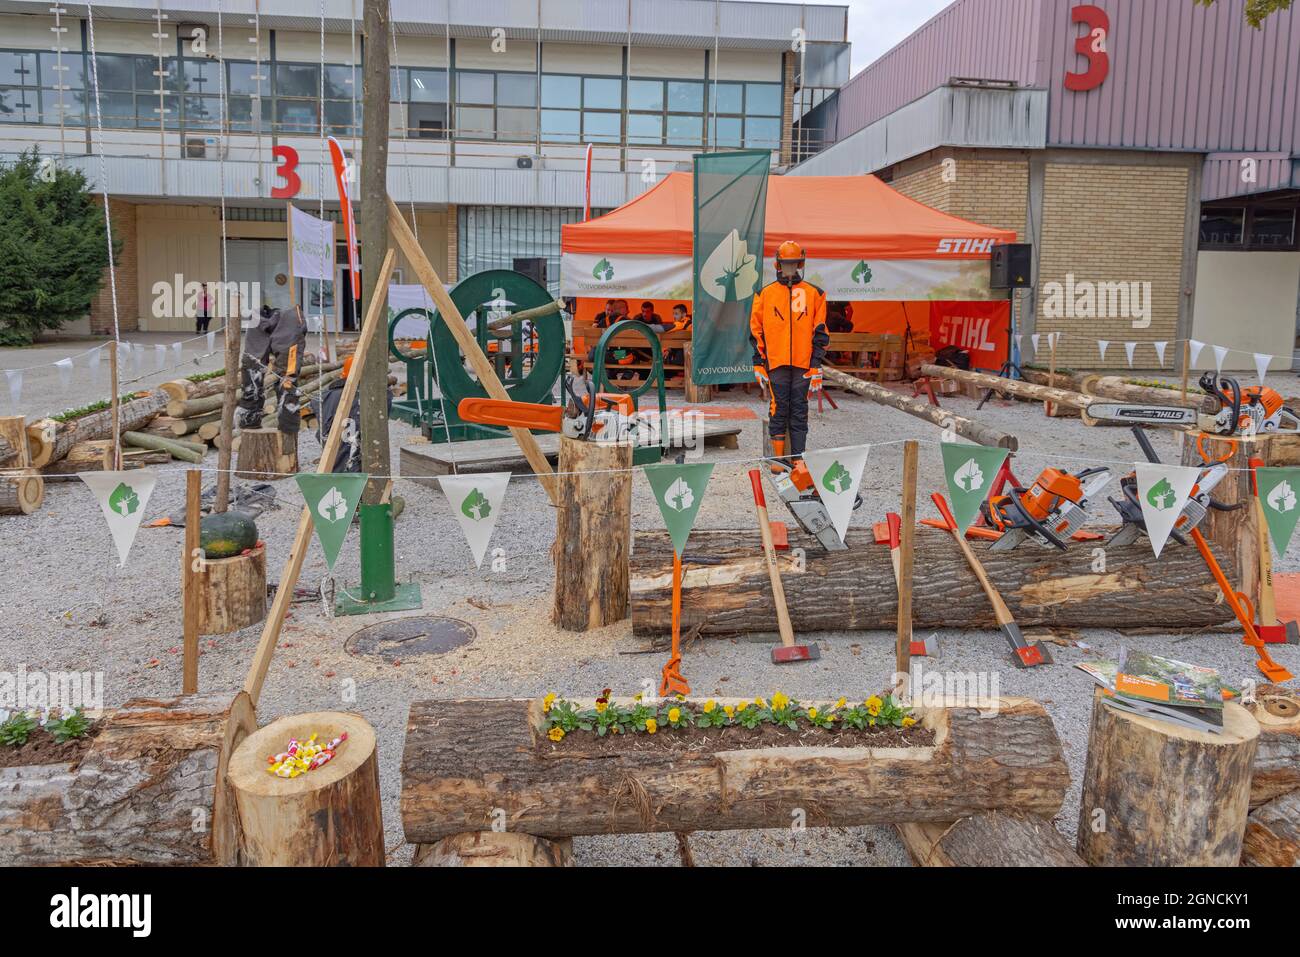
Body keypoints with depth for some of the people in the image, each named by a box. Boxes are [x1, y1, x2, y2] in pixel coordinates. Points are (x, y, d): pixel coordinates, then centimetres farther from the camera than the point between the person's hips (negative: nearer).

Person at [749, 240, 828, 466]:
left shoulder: (814, 294, 7)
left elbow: (820, 332, 6)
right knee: (778, 411, 1)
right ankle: (778, 458, 9)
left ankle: (798, 458, 12)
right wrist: (758, 364, 2)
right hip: (776, 364, 0)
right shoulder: (765, 294, 6)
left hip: (803, 364, 1)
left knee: (799, 412, 5)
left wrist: (816, 365, 0)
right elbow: (756, 331, 7)